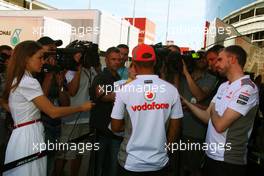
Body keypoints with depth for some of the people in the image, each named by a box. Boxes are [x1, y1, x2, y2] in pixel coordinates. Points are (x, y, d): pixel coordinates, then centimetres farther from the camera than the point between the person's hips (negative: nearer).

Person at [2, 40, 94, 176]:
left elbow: (42, 97, 17)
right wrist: (81, 107, -8)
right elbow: (53, 112, -18)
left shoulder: (17, 80, 11)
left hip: (23, 135, 9)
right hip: (29, 136, -9)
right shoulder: (29, 82, -18)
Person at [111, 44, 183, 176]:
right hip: (159, 162, 2)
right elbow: (175, 128, -1)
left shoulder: (124, 90, -13)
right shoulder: (171, 90, -8)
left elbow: (115, 127, -6)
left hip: (131, 163, -1)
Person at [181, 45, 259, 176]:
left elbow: (220, 125, -24)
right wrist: (185, 102, 1)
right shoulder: (223, 86, 10)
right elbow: (207, 117, 7)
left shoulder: (247, 89, -19)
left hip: (228, 161, -8)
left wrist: (213, 111, -4)